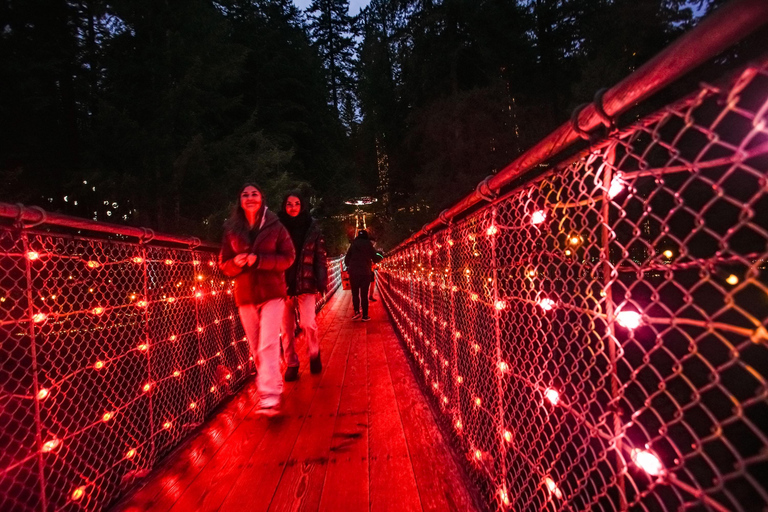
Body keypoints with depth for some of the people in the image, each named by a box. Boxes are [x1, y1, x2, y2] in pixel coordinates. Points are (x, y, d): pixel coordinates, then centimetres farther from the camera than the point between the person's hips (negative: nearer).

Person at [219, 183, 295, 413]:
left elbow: (288, 257, -5)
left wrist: (259, 260, -18)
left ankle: (270, 397, -9)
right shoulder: (231, 230, 6)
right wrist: (236, 262, -14)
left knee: (268, 345, -12)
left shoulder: (275, 226, -2)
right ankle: (272, 385, 30)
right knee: (256, 348, 10)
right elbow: (224, 264, 9)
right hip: (245, 295, 4)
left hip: (272, 293, -3)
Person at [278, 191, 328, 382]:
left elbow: (320, 257, 2)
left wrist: (322, 281, -5)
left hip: (305, 284, -1)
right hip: (282, 284, 2)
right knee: (286, 328, 6)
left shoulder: (312, 228, 2)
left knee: (308, 324, -9)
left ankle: (314, 355, 18)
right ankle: (291, 364, 21)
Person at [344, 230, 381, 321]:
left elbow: (346, 259, 6)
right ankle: (365, 315, 4)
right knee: (364, 294, 4)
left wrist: (349, 266, 24)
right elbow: (375, 259, 2)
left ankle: (356, 311, -1)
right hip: (365, 272, -1)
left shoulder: (353, 245, 4)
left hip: (353, 272, 1)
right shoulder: (369, 245, -1)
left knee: (355, 293, 12)